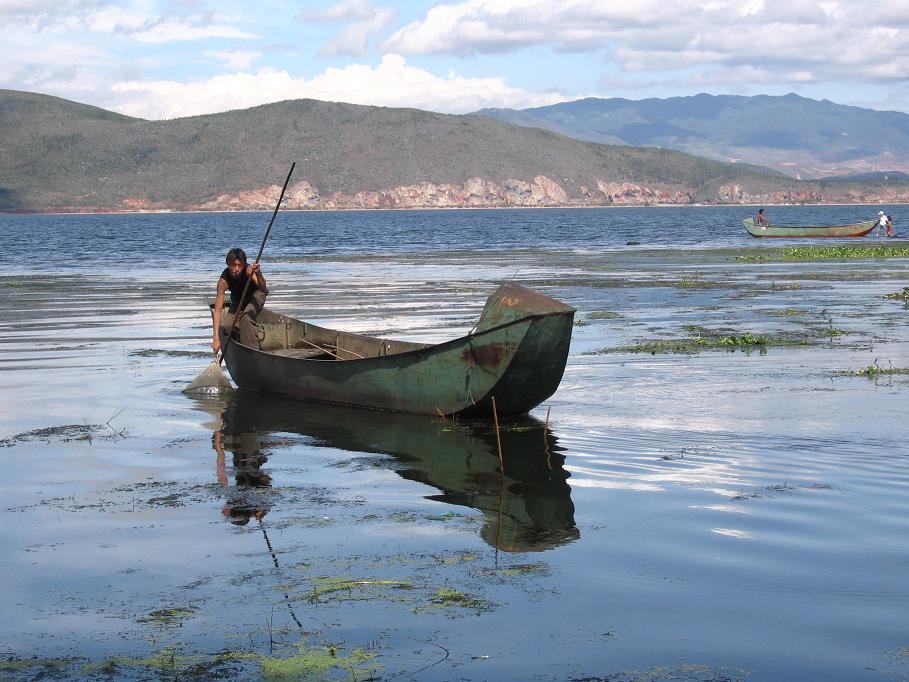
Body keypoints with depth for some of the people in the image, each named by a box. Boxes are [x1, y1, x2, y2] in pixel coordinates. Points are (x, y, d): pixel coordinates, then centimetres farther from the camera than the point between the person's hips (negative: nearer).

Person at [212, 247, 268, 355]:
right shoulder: (224, 280, -31)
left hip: (256, 294, -3)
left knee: (246, 316, -31)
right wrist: (216, 338, -42)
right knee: (227, 326, -16)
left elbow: (263, 289, -48)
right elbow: (217, 311, -35)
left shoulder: (249, 269, -35)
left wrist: (258, 274, -70)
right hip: (237, 298, 3)